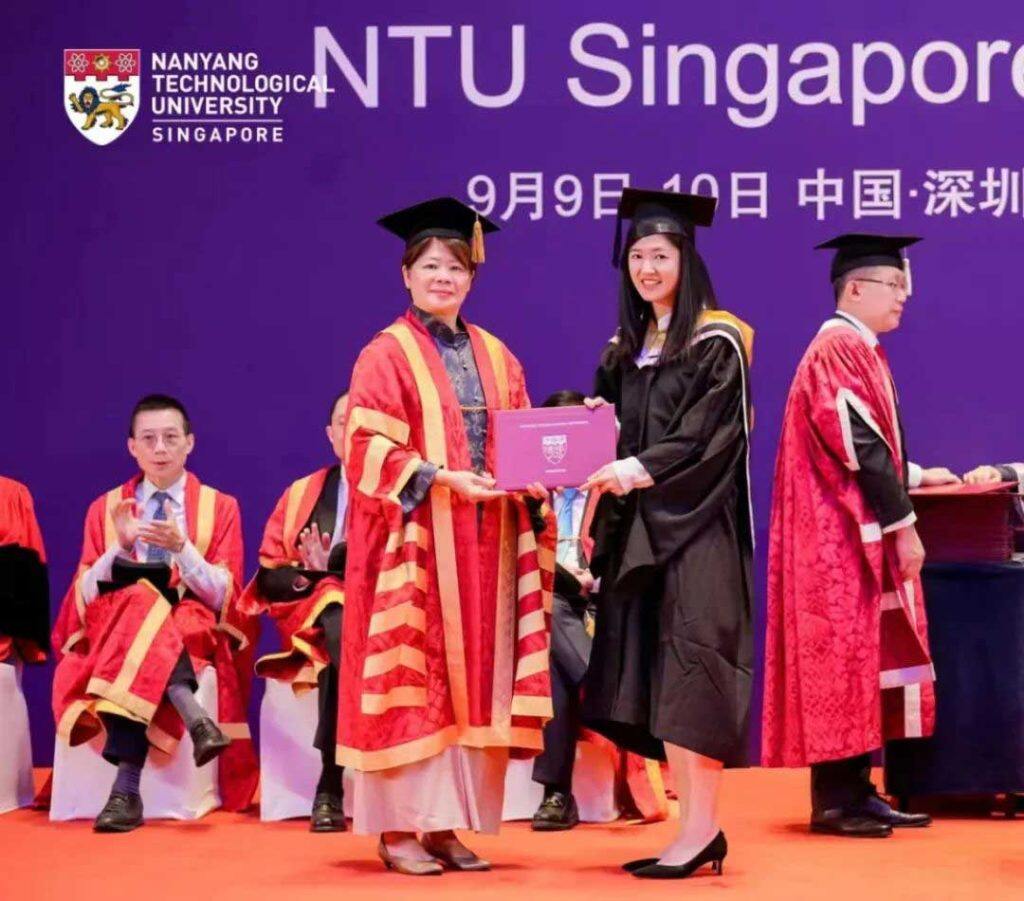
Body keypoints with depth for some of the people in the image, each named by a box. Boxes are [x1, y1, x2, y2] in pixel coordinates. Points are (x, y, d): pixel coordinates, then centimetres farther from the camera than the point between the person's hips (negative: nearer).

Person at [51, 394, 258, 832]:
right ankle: (195, 719, -48)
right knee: (139, 601, -34)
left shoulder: (220, 507, 7)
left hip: (195, 635, -1)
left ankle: (127, 791, -45)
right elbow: (86, 597, 1)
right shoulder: (105, 508, 11)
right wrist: (120, 547, -16)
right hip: (112, 633, 1)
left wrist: (181, 548, -21)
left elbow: (221, 597, -4)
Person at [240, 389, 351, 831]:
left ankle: (330, 790, -36)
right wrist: (307, 576, -9)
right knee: (340, 627, -36)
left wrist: (333, 563, -16)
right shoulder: (301, 495, 19)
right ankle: (330, 790, -38)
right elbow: (270, 576, 14)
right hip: (315, 614, 1)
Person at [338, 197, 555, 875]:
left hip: (487, 540, 5)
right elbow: (370, 449, -10)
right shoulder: (386, 355, -2)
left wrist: (533, 479, -6)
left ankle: (445, 824, 10)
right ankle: (397, 827, 0)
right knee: (411, 673, -5)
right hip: (416, 538, -5)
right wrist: (443, 478, -20)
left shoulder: (496, 357, 15)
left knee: (473, 674, 4)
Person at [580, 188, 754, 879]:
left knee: (688, 670, -12)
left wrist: (642, 469, -25)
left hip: (696, 527, -7)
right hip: (635, 528, 7)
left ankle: (701, 829, -11)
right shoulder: (623, 351, 17)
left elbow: (709, 436, -13)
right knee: (651, 682, 3)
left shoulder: (717, 343, -4)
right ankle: (696, 826, 7)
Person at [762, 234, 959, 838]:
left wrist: (915, 476, 29)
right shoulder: (840, 350, -14)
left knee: (863, 658, 10)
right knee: (843, 656, -7)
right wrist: (902, 522, -20)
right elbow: (858, 446, -21)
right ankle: (836, 801, -3)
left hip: (857, 538, 11)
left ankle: (854, 790, 14)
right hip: (843, 537, -11)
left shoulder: (854, 350, 17)